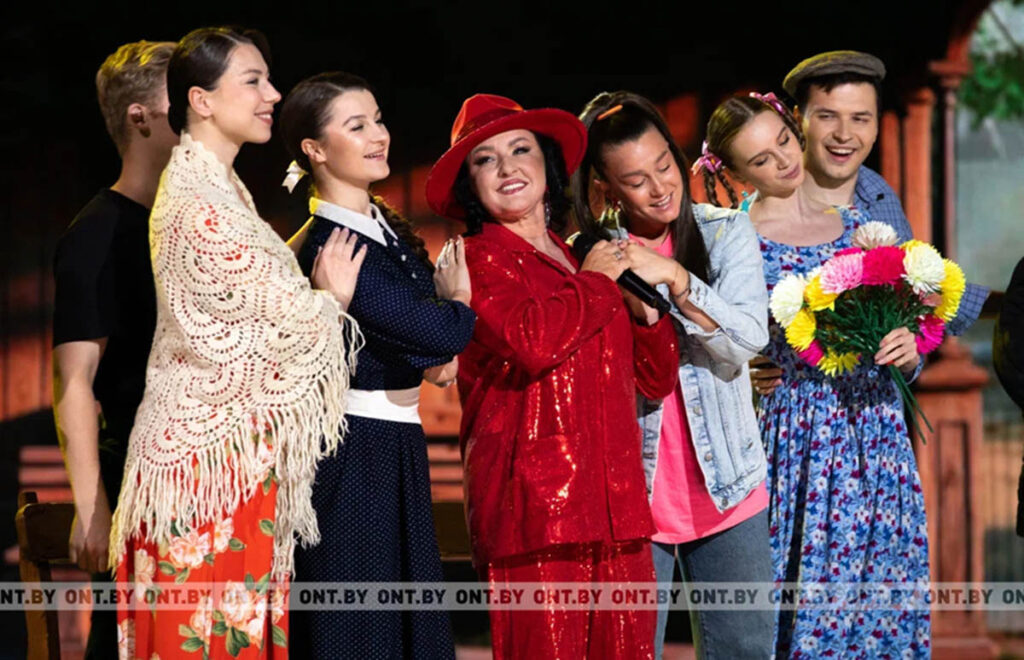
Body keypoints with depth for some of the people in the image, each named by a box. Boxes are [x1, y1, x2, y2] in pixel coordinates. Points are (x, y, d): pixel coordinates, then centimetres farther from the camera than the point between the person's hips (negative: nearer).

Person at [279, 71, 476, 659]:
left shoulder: (387, 226, 12)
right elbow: (439, 330, -23)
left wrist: (439, 352, -10)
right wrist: (459, 308, -1)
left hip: (398, 445, 9)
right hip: (353, 449, -9)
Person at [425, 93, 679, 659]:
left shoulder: (579, 259, 22)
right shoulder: (477, 259, 2)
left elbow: (655, 380, 25)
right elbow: (533, 341, -19)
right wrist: (595, 282, -2)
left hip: (616, 502, 7)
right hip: (534, 500, -7)